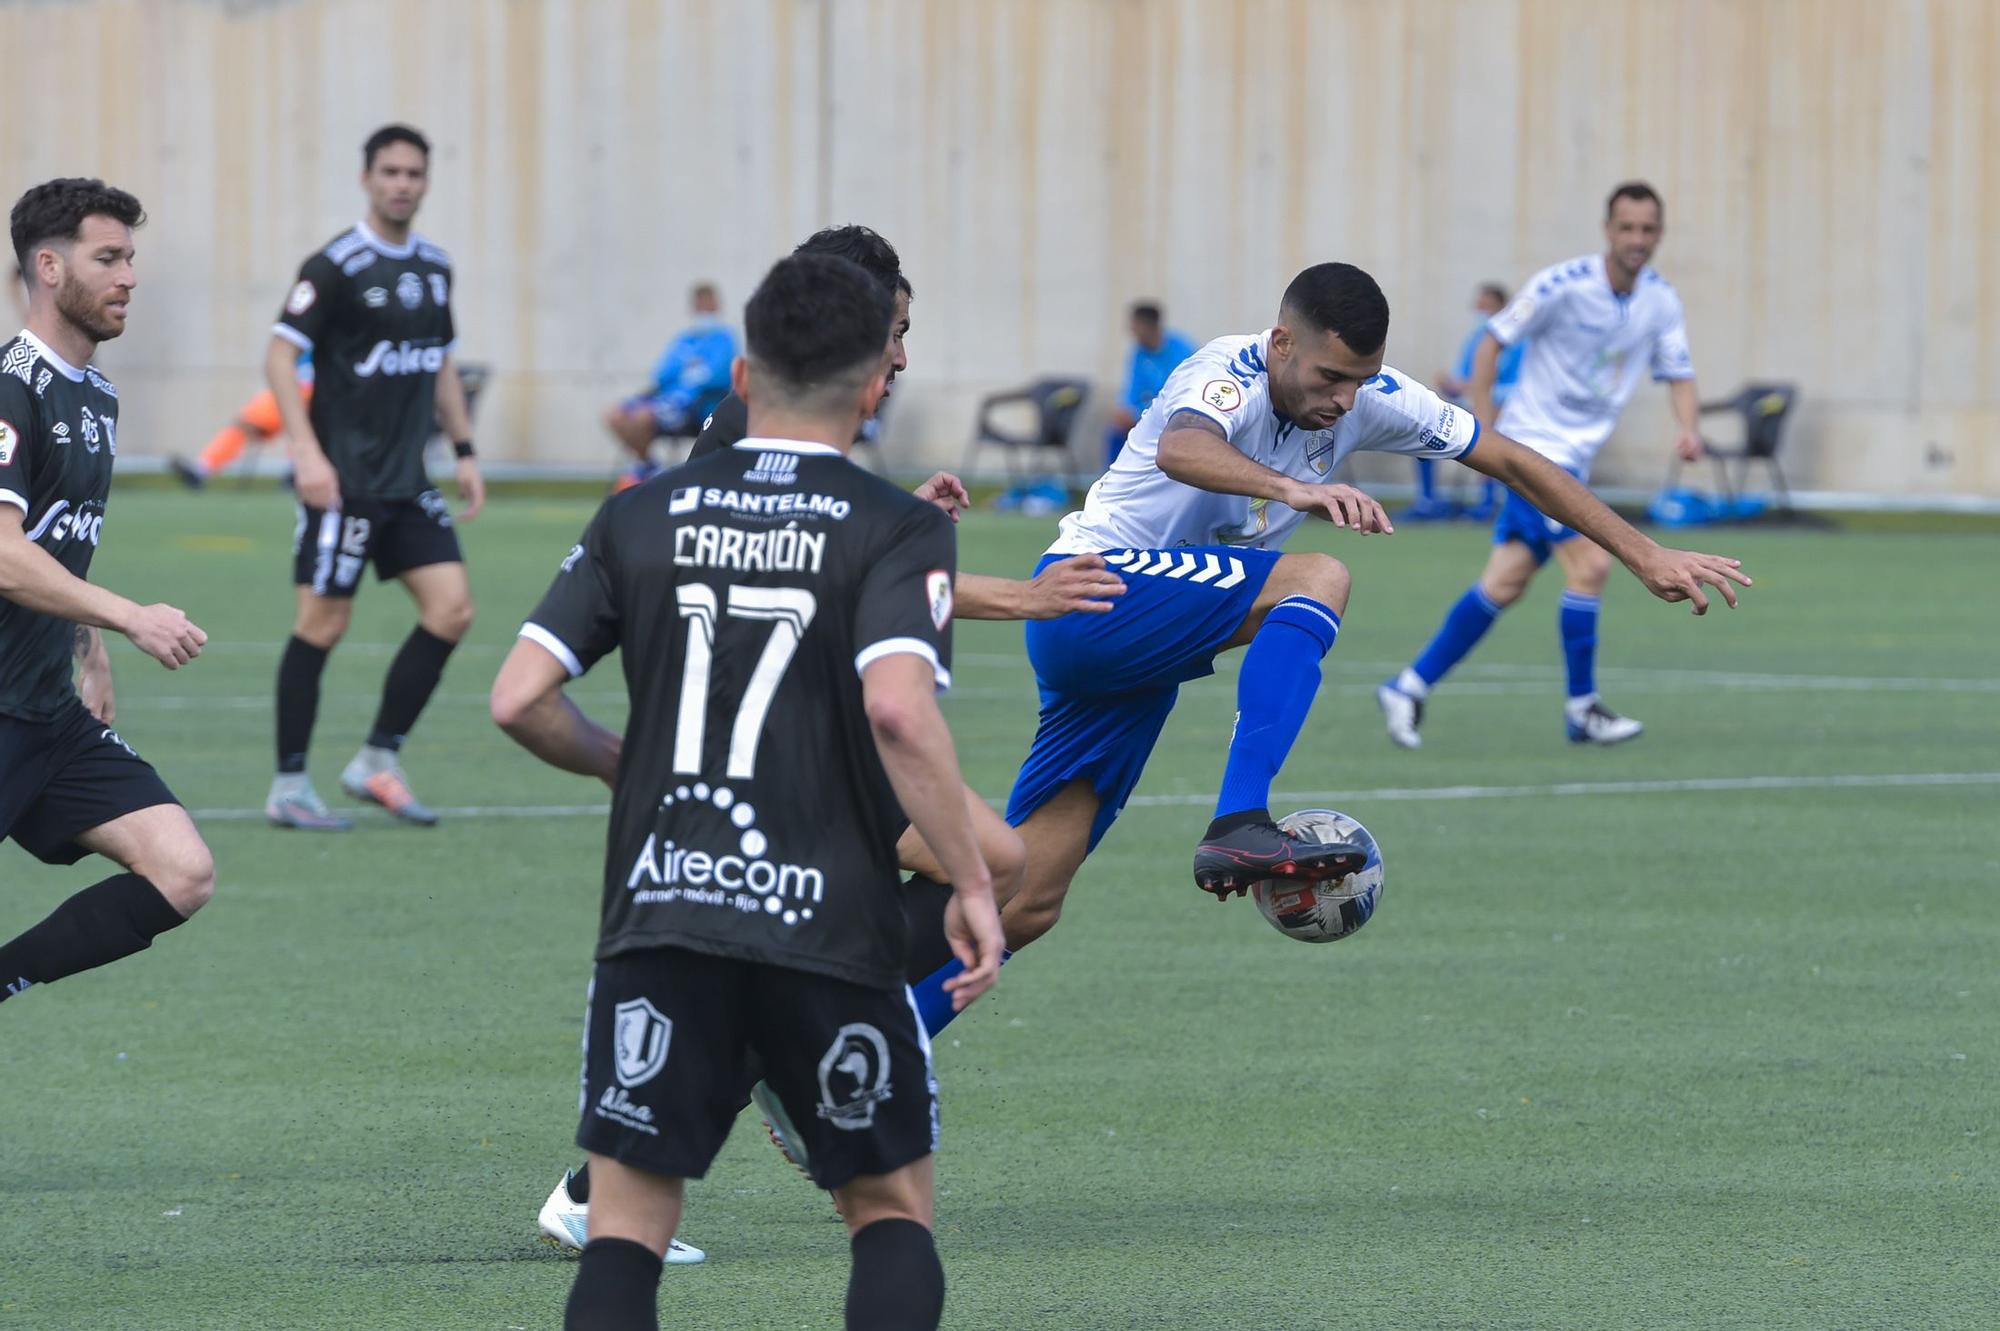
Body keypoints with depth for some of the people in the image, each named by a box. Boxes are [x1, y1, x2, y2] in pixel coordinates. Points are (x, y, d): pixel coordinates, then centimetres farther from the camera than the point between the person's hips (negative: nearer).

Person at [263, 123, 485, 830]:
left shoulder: (435, 267, 11)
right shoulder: (337, 266, -10)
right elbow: (280, 356, -13)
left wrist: (464, 451, 16)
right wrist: (306, 451, -22)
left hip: (407, 480, 7)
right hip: (344, 478, -7)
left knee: (451, 608, -2)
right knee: (323, 622, -4)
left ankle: (378, 761, 7)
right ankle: (289, 786, 4)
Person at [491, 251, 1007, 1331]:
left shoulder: (640, 517, 7)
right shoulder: (897, 531, -3)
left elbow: (519, 701, 3)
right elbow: (897, 708, -19)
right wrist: (971, 886, -12)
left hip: (657, 918, 2)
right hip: (830, 925, -2)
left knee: (625, 1225, 5)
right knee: (892, 1204, 15)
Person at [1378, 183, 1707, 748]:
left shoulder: (1661, 300, 2)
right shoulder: (1563, 284, -16)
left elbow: (1679, 375, 8)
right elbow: (1493, 340, -8)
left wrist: (1688, 428, -14)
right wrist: (1483, 426, -11)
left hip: (1575, 457, 7)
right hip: (1535, 446, -7)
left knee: (1505, 582, 6)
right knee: (1590, 563, -17)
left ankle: (1410, 686, 14)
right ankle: (1582, 710, -6)